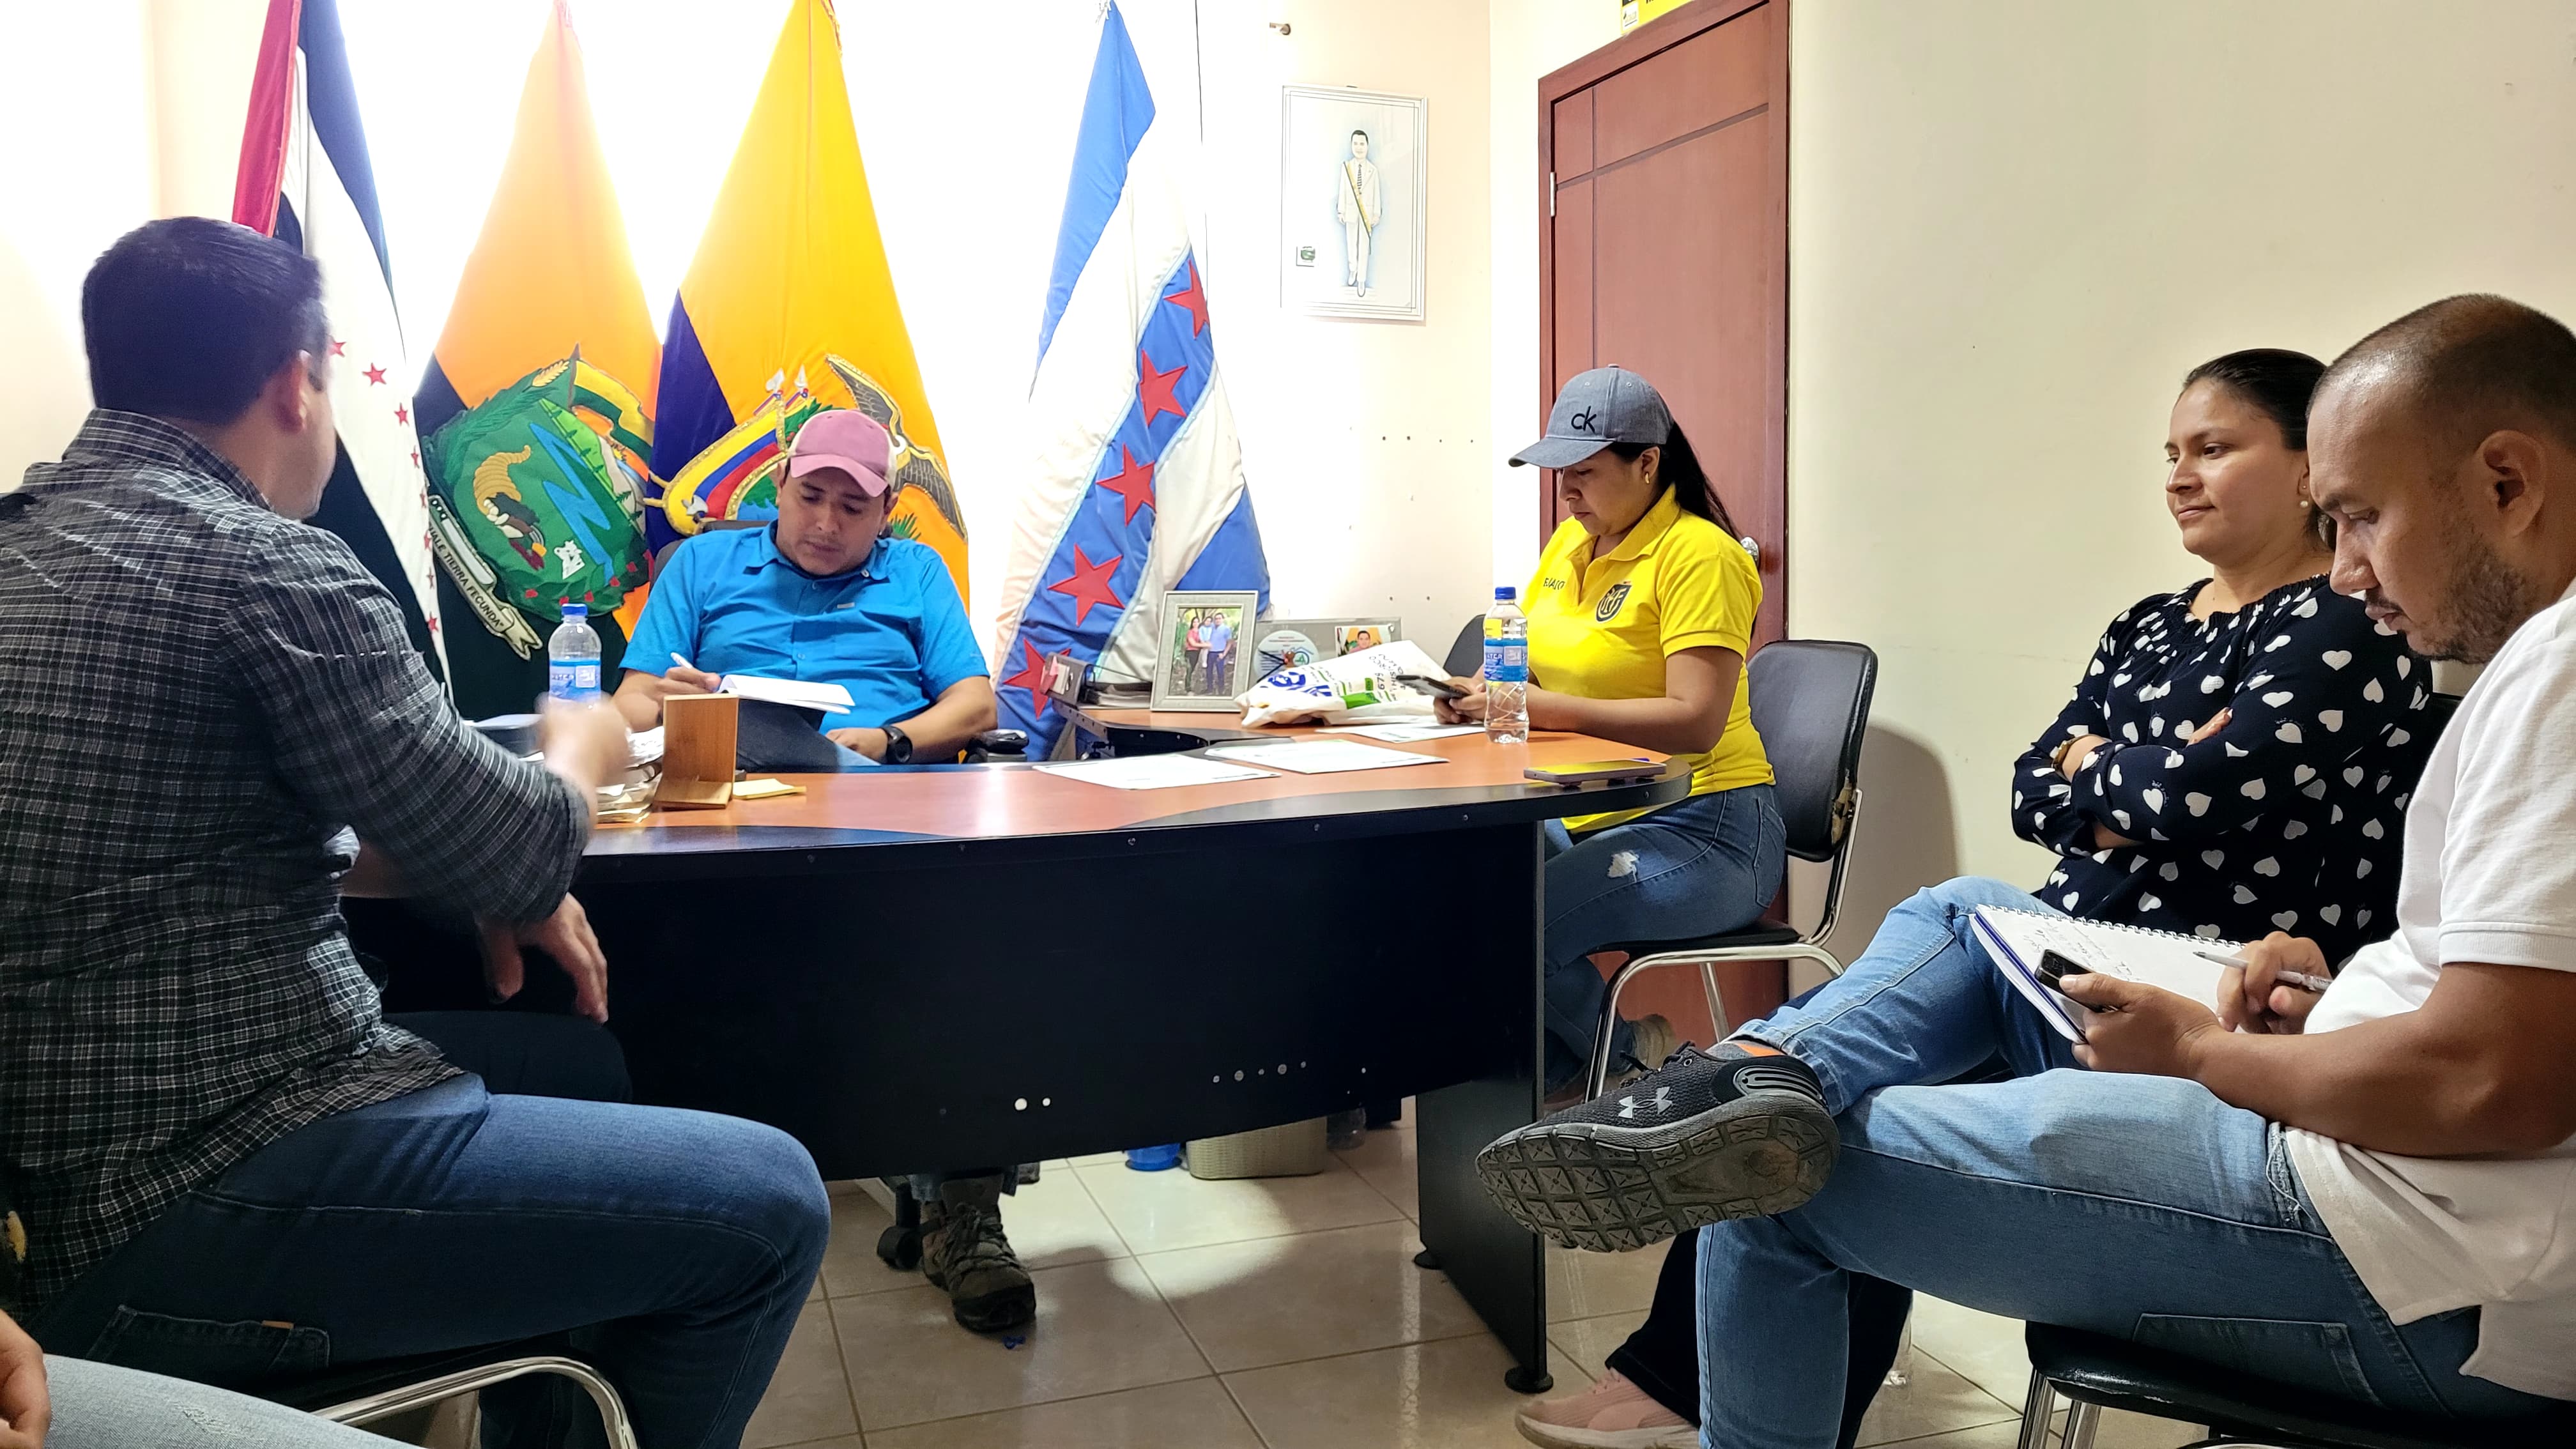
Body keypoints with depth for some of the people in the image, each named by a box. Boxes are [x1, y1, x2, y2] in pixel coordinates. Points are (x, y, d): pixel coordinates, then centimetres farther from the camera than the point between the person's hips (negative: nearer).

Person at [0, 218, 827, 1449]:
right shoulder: (257, 563, -18)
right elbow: (525, 856, -13)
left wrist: (495, 870, 8)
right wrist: (582, 746, 10)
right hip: (202, 1206, -10)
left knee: (569, 1064, 25)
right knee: (767, 1206, -6)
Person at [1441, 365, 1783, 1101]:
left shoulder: (1698, 555, -13)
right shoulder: (1569, 542, 13)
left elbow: (1695, 721, -22)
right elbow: (1524, 665, 18)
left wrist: (1543, 709, -27)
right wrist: (1475, 694, -6)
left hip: (1701, 831, -8)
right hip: (1581, 813, 8)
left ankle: (1629, 1052, 4)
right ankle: (1560, 1073, 4)